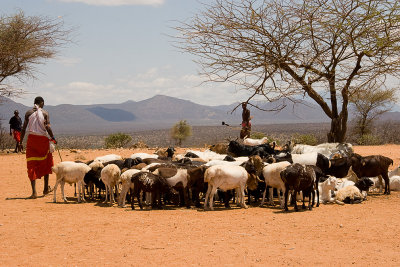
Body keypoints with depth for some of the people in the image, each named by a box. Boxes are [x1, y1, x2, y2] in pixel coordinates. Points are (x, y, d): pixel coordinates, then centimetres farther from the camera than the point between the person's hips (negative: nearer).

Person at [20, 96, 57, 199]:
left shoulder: (28, 113, 3)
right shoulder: (45, 113, -2)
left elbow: (24, 128, 1)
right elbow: (47, 127, -13)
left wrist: (21, 141, 9)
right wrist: (53, 138, -1)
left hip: (31, 139, 1)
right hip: (43, 139, -1)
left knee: (32, 165, 2)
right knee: (45, 164, 18)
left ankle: (34, 191, -8)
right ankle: (46, 188, 23)